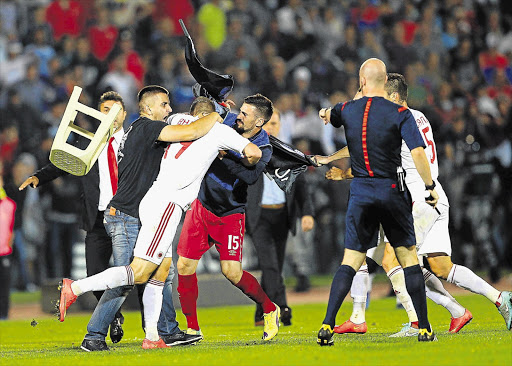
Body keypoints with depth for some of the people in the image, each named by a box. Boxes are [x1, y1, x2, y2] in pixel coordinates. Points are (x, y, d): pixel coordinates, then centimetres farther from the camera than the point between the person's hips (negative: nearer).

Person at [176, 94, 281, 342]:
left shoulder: (263, 149, -14)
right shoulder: (228, 122, -2)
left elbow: (251, 176, -33)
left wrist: (225, 154, -34)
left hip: (230, 215, -4)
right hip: (202, 205, 4)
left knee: (231, 271, -14)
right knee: (184, 266, -3)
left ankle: (270, 310, 12)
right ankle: (192, 328, 11)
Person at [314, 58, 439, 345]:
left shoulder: (347, 110, 2)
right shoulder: (400, 114, -8)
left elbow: (326, 114, 25)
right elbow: (417, 152, -17)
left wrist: (325, 112, 49)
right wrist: (430, 187, -8)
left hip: (360, 192, 2)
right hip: (392, 191, -2)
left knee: (351, 260, 4)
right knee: (409, 257, 9)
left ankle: (327, 325, -9)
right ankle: (425, 329, 10)